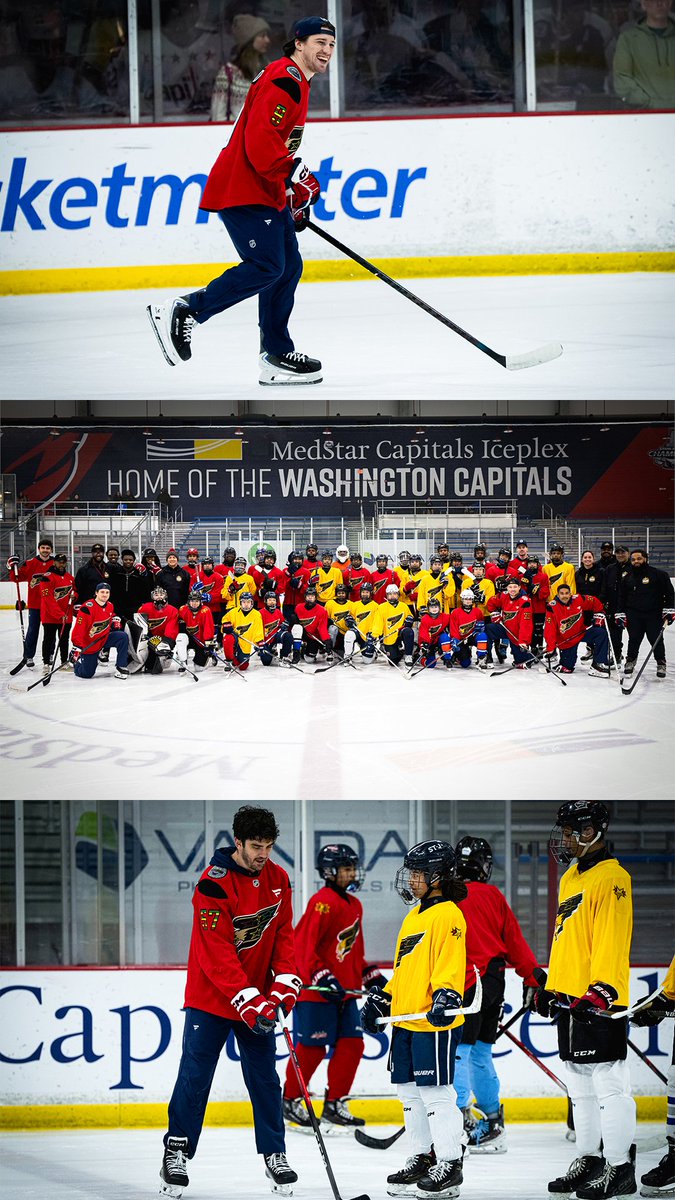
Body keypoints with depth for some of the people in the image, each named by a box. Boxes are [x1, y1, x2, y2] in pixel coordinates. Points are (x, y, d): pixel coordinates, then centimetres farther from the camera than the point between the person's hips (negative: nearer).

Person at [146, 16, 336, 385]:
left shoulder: (296, 84, 21)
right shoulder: (282, 80, -14)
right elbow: (260, 141, -25)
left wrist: (295, 199, 27)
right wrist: (295, 174, -25)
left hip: (266, 191, 11)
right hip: (242, 190, -11)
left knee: (288, 267, 7)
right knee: (265, 267, -17)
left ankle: (277, 355, 10)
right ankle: (181, 313, -12)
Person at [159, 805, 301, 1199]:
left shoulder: (278, 879, 0)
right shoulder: (214, 884, -20)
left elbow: (284, 934, 5)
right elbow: (217, 954, -22)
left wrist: (284, 987, -8)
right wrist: (249, 1002, -25)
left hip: (258, 995, 5)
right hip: (212, 995, -5)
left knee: (264, 1075, 7)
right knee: (196, 1075, -2)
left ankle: (275, 1154, 15)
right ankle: (177, 1154, 8)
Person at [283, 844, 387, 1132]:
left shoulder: (354, 905, 16)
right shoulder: (323, 902, -14)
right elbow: (303, 945, -20)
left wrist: (371, 975, 17)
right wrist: (321, 977, -25)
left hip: (345, 991, 9)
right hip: (316, 990, -9)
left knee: (352, 1044, 3)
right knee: (312, 1048, -4)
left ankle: (334, 1105, 12)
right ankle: (290, 1100, 13)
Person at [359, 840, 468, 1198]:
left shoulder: (447, 914, -9)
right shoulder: (413, 917, 19)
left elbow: (450, 964, -19)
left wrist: (446, 994, -33)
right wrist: (382, 999, 22)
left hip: (434, 1021, -10)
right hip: (404, 1019, 10)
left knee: (436, 1092, -7)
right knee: (410, 1092, 13)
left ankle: (449, 1164, -2)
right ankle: (422, 1158, 22)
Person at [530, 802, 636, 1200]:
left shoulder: (611, 878, -11)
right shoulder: (571, 879, 18)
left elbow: (611, 941, -19)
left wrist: (601, 989, -26)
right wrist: (551, 987, 24)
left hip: (599, 999, -10)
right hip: (570, 999, 10)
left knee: (608, 1083, -9)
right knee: (581, 1087, 14)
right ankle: (589, 1160, 20)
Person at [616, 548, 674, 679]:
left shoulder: (658, 575, -2)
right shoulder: (628, 578, 11)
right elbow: (621, 597, 17)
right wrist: (620, 614, 10)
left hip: (654, 615, -3)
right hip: (634, 616, 3)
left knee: (656, 640, -2)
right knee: (634, 640, 7)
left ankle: (661, 664, 10)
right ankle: (630, 662, 23)